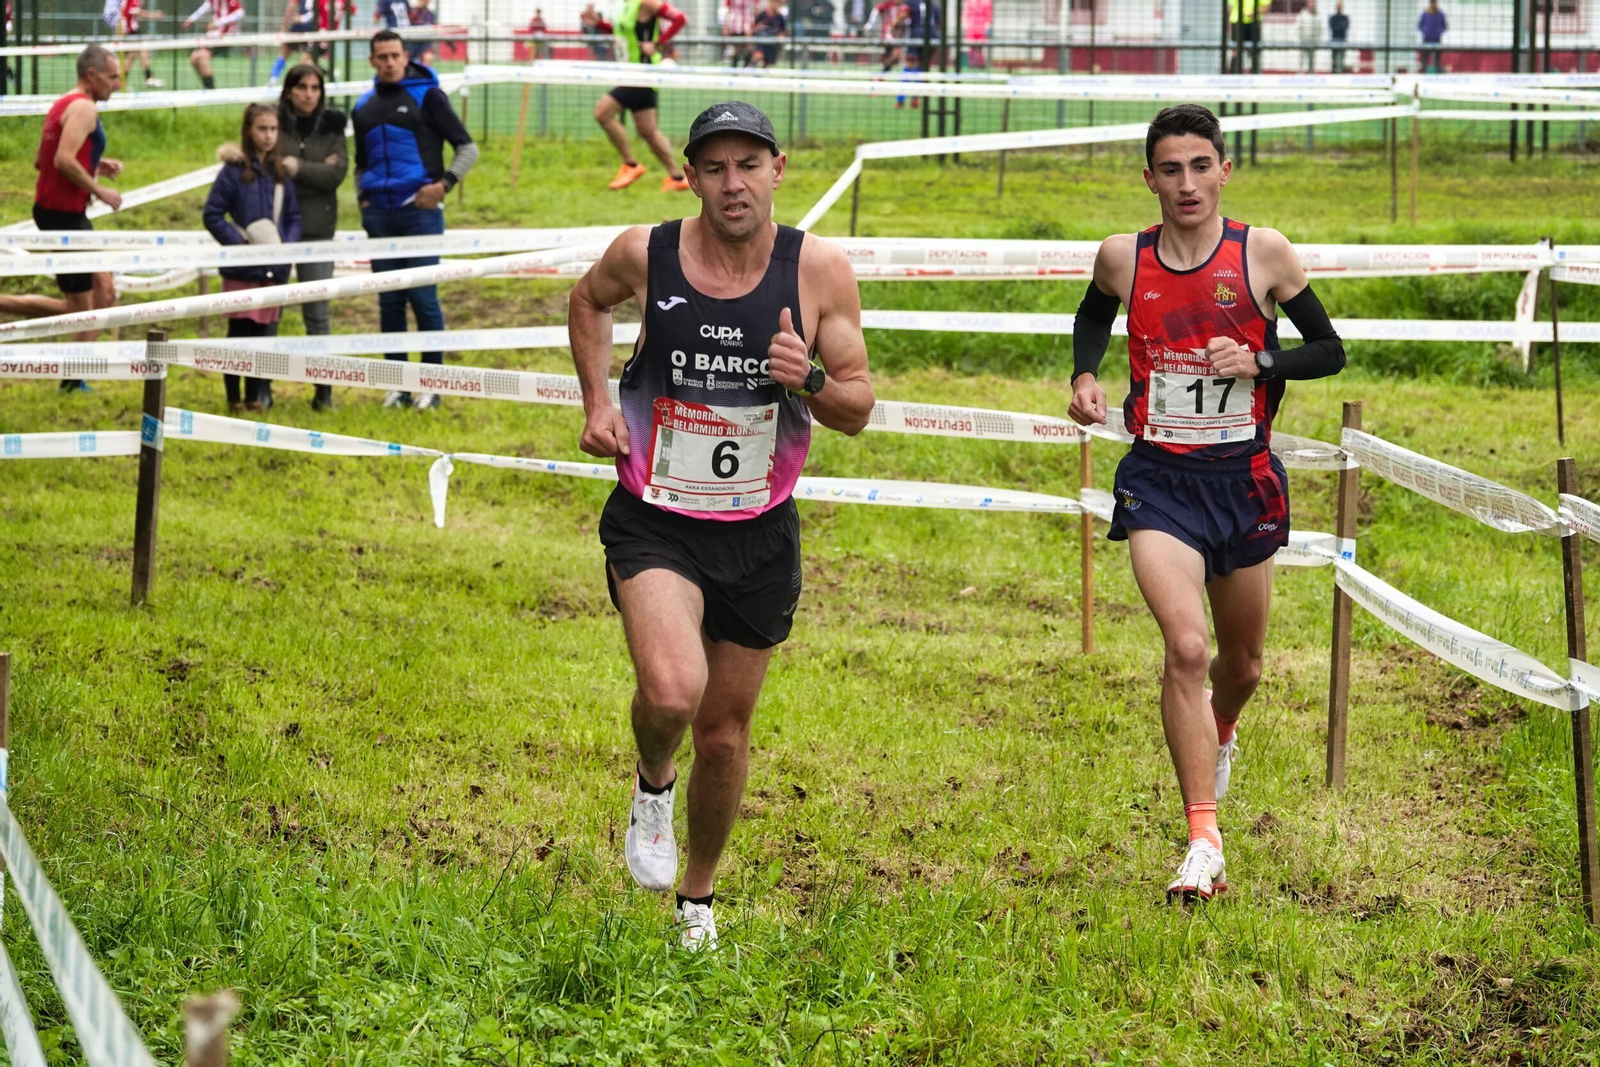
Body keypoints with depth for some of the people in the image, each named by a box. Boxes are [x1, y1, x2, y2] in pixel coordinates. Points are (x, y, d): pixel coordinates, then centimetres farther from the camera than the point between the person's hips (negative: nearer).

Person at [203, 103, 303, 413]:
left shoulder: (281, 173, 8)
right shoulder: (234, 170, -5)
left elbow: (293, 217, 12)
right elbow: (212, 215, -6)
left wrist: (288, 245, -5)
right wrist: (239, 243, -13)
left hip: (275, 268, 4)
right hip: (242, 269, -4)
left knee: (266, 330, 7)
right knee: (239, 332, -1)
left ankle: (257, 395, 16)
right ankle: (234, 397, 8)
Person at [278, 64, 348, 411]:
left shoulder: (331, 127, 6)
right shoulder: (274, 123, 1)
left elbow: (337, 174, -4)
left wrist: (298, 168, -13)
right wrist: (315, 170, -10)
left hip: (317, 228, 0)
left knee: (317, 312, -1)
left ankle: (324, 390, 2)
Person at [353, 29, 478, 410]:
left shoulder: (427, 96, -1)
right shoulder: (365, 107, 14)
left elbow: (468, 148, -1)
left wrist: (444, 183, -15)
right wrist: (362, 195, 10)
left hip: (419, 210, -5)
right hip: (379, 214, 5)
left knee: (423, 297, -6)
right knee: (389, 301, 5)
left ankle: (432, 385, 1)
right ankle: (398, 385, 11)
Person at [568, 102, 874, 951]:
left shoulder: (819, 270, -8)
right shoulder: (644, 255, -8)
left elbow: (858, 409, -1)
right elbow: (588, 302, 17)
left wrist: (811, 379, -22)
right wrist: (597, 400, 3)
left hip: (759, 535, 2)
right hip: (655, 523, -2)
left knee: (724, 733, 12)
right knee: (672, 690, -27)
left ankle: (697, 898, 37)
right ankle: (652, 785, 9)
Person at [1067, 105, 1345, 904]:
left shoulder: (1264, 254, -6)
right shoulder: (1123, 258, -2)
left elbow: (1329, 350, 3)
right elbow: (1093, 315, 21)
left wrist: (1259, 363, -15)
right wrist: (1085, 375, 2)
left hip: (1243, 479, 1)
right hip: (1159, 479, -1)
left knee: (1241, 663, 17)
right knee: (1186, 647, -21)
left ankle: (1219, 732, 55)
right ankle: (1203, 841, -18)